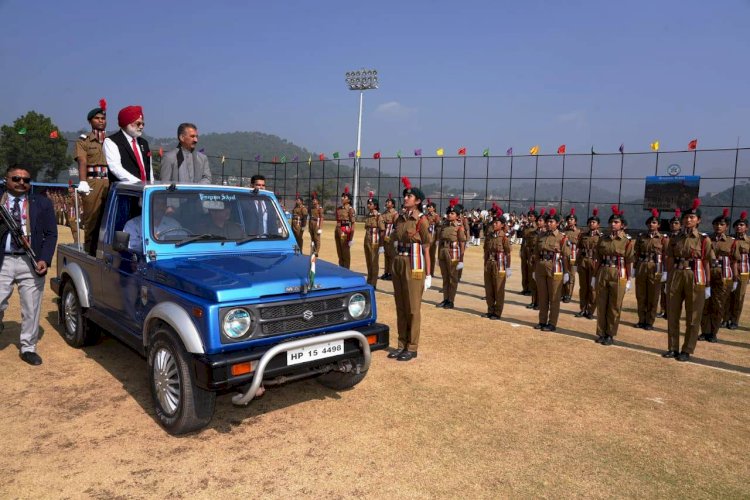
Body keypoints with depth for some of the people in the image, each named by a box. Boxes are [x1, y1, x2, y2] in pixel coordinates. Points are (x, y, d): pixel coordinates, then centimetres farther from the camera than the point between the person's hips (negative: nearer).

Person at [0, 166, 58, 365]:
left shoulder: (41, 203, 6)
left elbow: (51, 234, 4)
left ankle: (28, 348, 21)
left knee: (31, 310, 7)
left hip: (31, 263, 0)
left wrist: (44, 260, -8)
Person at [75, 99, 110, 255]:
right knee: (91, 221, -3)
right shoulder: (83, 141, 12)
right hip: (92, 184, -2)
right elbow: (82, 162, -3)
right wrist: (83, 182, -19)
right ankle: (90, 254, 3)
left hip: (111, 184, 2)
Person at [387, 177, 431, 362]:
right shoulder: (400, 218, 9)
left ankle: (412, 348, 13)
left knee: (413, 308, 3)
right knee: (400, 307, 13)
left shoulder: (421, 220, -9)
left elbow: (426, 249, -9)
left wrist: (427, 274, -11)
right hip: (398, 263, 7)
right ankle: (402, 345, 24)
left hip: (413, 266, -6)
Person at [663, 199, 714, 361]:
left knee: (692, 317, 5)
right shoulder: (675, 240, 8)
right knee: (672, 315, 7)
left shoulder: (704, 240, -2)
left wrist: (707, 285, -4)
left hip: (695, 279, -3)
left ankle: (687, 350, 14)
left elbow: (706, 264, -2)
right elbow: (670, 262, 10)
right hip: (677, 277, 4)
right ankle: (673, 348, 19)